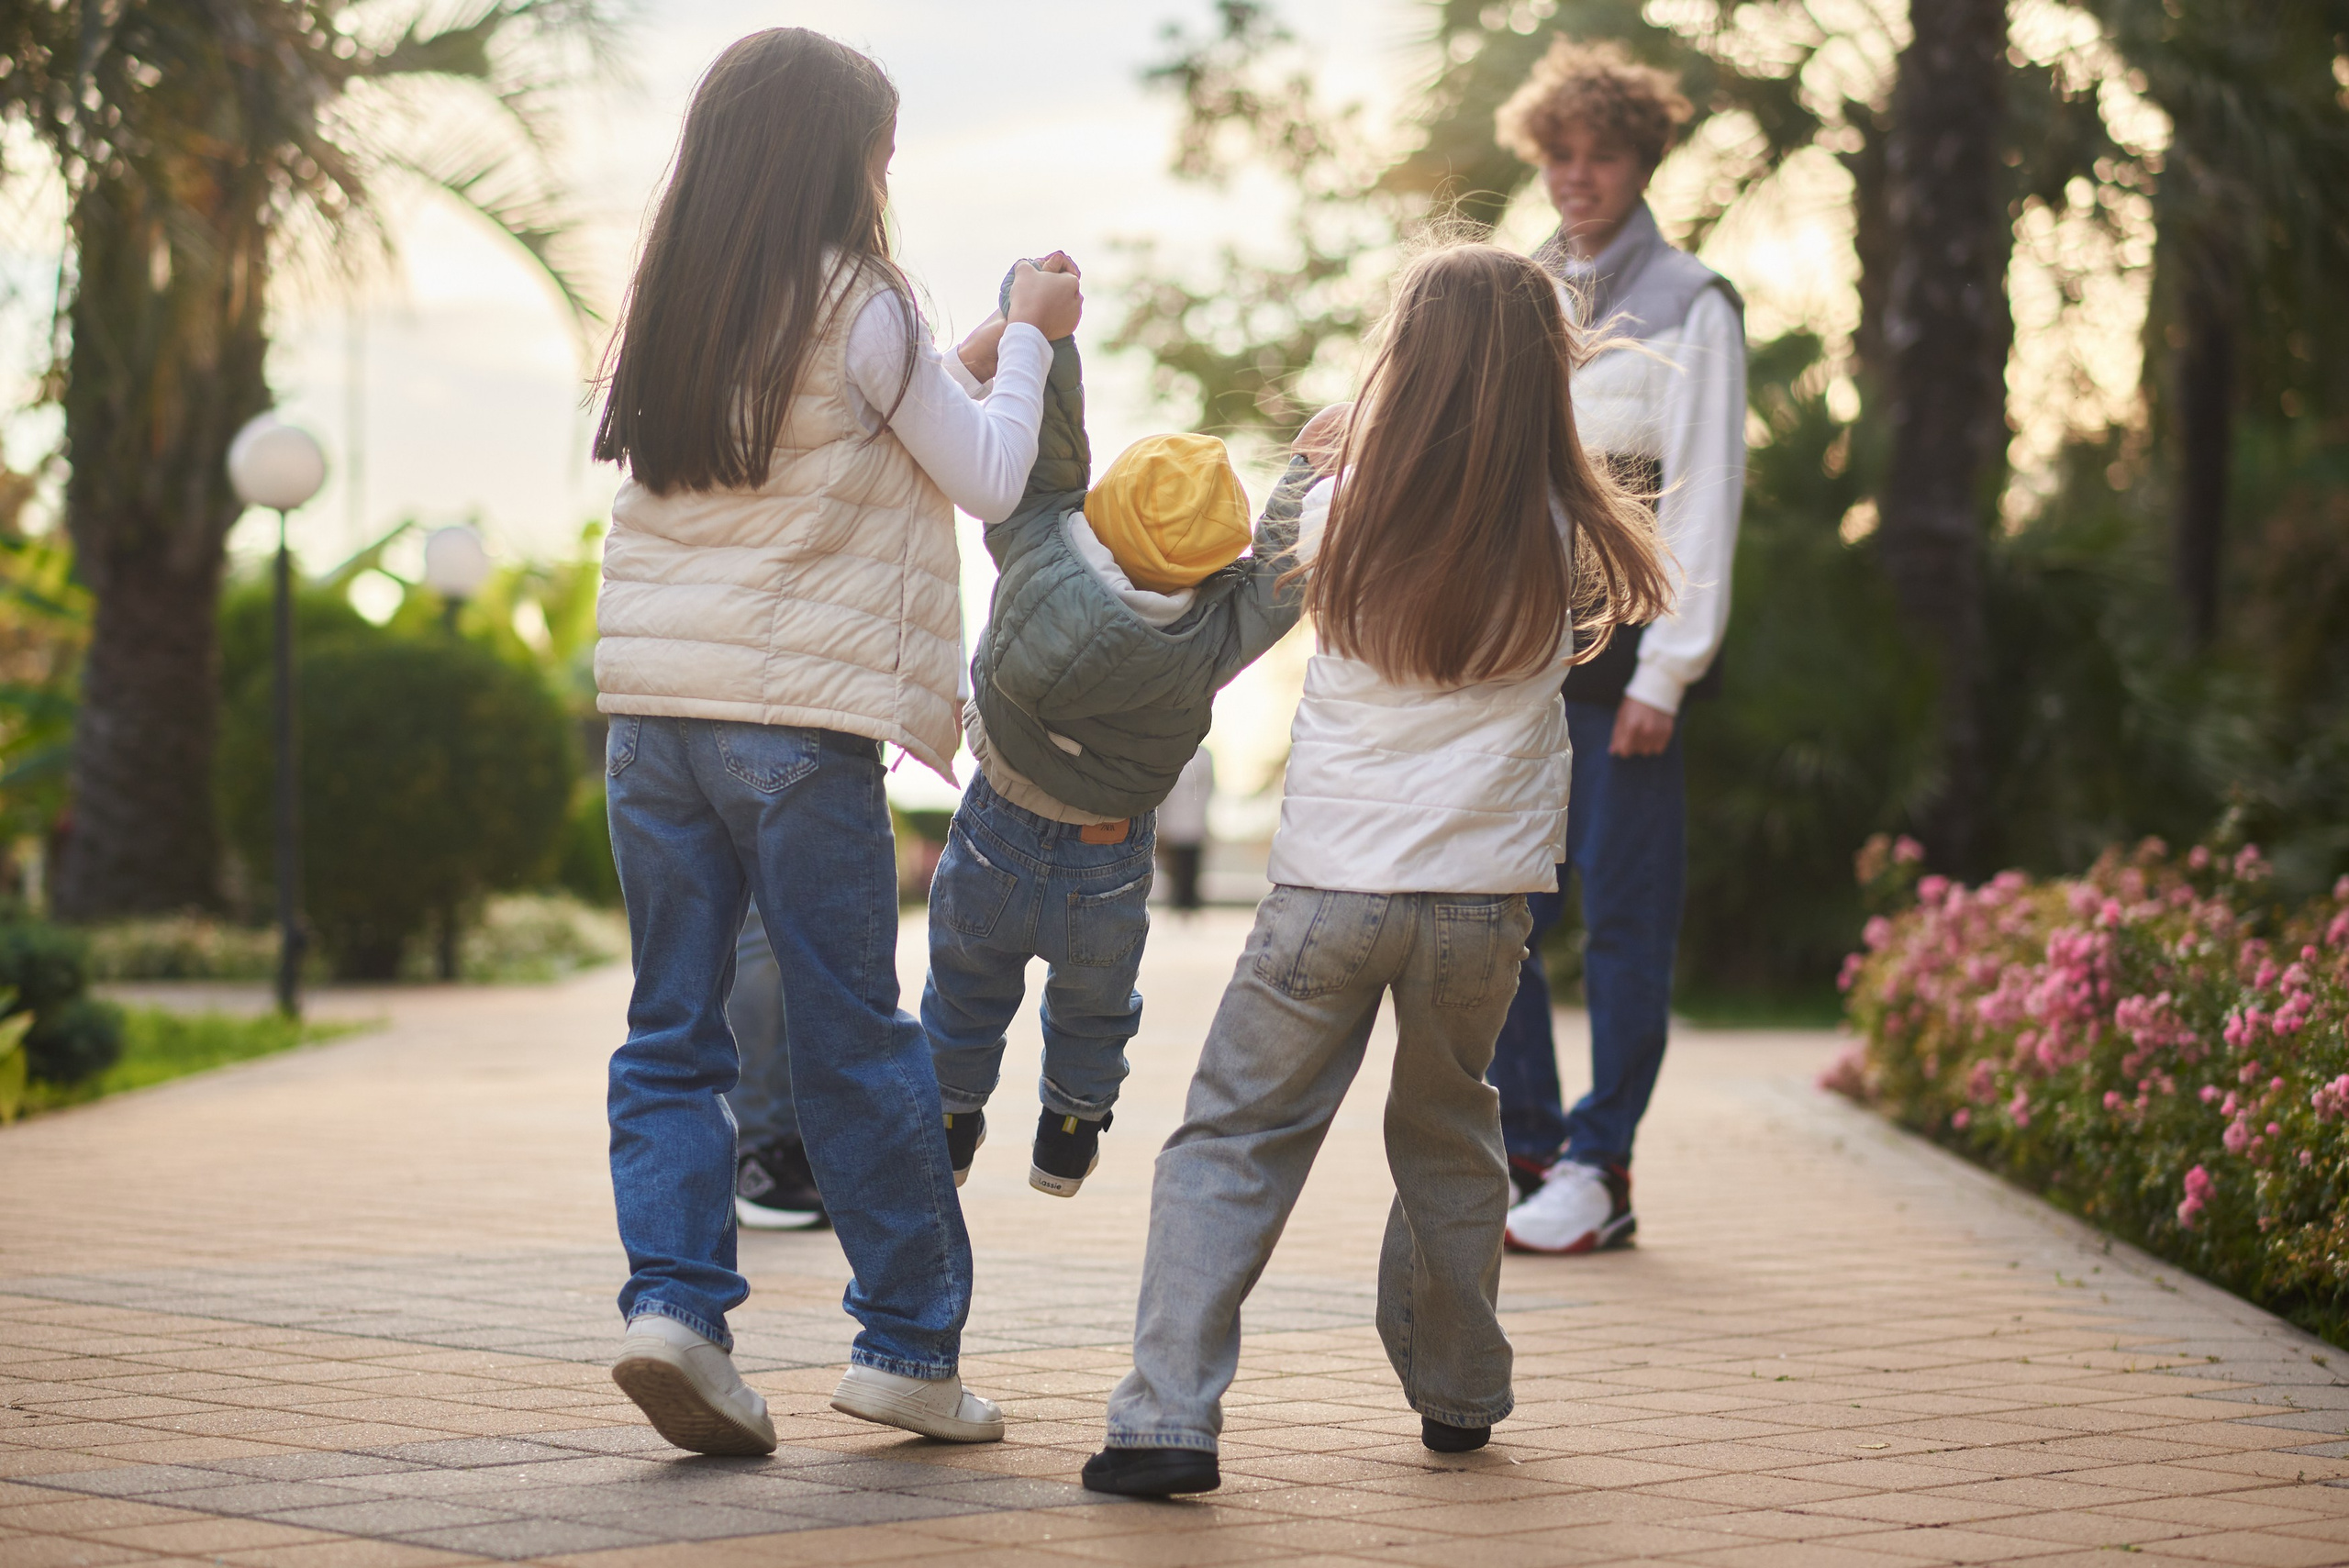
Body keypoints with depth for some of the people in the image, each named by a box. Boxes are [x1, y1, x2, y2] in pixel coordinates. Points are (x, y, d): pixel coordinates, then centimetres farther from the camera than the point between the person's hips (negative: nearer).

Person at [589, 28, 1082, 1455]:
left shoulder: (668, 306, 11)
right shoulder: (856, 308, -6)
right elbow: (988, 481, 3)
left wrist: (962, 364, 26)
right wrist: (1027, 339, 16)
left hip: (651, 705, 5)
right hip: (798, 714, -5)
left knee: (672, 1030, 9)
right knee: (854, 1039, 4)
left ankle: (674, 1302, -7)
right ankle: (912, 1346, 12)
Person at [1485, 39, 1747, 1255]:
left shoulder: (1688, 307, -1)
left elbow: (1703, 494, -6)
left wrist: (1666, 674, -12)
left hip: (1621, 653, -5)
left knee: (1624, 915, -3)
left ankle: (1600, 1171, 2)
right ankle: (1525, 1152, 10)